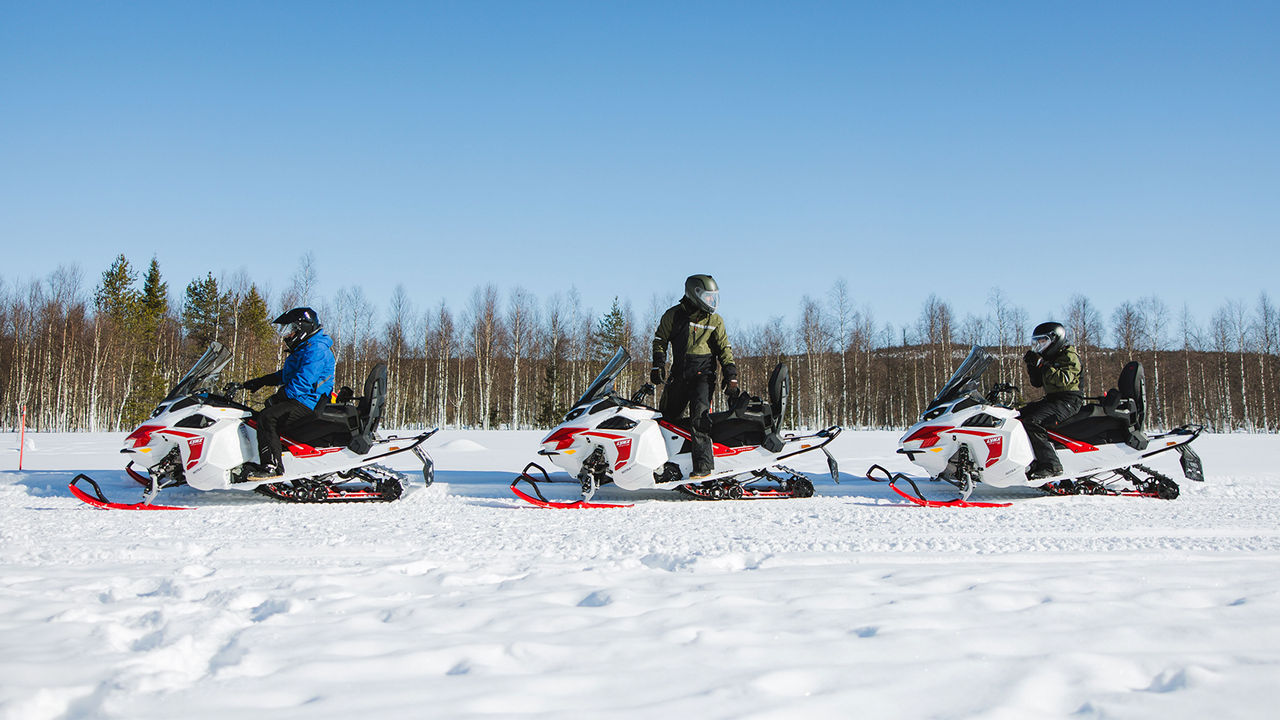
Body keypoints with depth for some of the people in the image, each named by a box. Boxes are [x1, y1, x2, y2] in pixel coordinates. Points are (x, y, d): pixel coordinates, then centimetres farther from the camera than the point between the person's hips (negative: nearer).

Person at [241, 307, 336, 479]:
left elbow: (303, 381, -24)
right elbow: (286, 375, 32)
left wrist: (279, 397, -23)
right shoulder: (302, 349, 22)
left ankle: (272, 466, -30)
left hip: (308, 404, -11)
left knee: (266, 417, -27)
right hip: (300, 400, 11)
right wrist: (261, 381, 23)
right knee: (258, 416, 9)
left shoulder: (316, 349, -14)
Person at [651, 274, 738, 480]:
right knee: (665, 416, 5)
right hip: (678, 376, 2)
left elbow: (724, 349, 10)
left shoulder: (715, 321, 6)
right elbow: (659, 340, 12)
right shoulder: (673, 315, 4)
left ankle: (703, 464, -22)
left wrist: (731, 375, 0)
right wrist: (658, 365, 0)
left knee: (699, 416, -19)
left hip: (703, 375, -2)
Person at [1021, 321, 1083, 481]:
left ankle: (1051, 465, -32)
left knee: (1032, 423, -30)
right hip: (1051, 399, 10)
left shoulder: (1069, 357, -7)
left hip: (1068, 402, -10)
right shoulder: (1050, 358, 21)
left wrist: (1042, 364, -23)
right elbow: (1037, 383, 21)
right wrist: (1031, 366, 5)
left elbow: (1064, 379, -24)